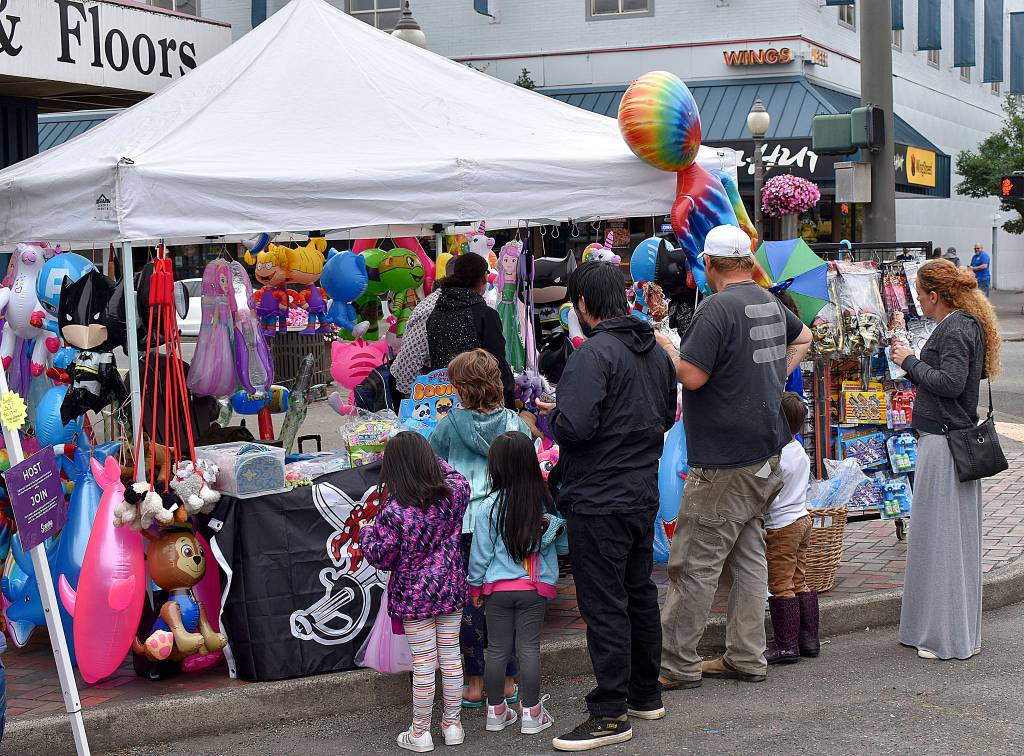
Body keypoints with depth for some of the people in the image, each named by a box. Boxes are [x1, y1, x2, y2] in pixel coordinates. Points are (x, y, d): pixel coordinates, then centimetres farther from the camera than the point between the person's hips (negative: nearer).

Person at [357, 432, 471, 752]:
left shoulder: (393, 511, -20)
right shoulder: (454, 493, -8)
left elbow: (382, 558, -12)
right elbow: (457, 478, 18)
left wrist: (367, 534, 6)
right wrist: (431, 459, 24)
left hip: (414, 597, -4)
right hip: (451, 591, 4)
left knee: (423, 665, 4)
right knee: (451, 657, 14)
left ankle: (420, 733, 16)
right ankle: (453, 724, 25)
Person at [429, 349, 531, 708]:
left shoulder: (451, 424, -6)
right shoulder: (517, 424, 1)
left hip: (466, 522, -3)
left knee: (469, 600, 6)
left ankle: (474, 684, 11)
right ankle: (507, 682, 17)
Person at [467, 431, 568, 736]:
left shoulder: (490, 507, -10)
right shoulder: (548, 503, -6)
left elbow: (480, 552, -3)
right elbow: (564, 546, 4)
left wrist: (475, 586, 10)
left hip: (498, 587, 0)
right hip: (535, 587, 0)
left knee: (497, 649, 10)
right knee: (529, 648, 5)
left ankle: (496, 711, 19)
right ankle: (531, 714, 9)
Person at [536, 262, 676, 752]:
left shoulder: (593, 355, -19)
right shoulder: (655, 352, 9)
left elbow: (575, 426, -27)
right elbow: (667, 414, 21)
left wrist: (551, 416, -7)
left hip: (598, 502, -9)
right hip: (644, 495, 9)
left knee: (604, 605, -3)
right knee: (640, 593, 19)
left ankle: (610, 714, 2)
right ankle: (646, 694, 31)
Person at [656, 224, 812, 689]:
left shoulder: (717, 308, -17)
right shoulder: (770, 303, 11)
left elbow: (692, 376, -21)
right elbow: (803, 338, 31)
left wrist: (667, 347, -5)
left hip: (724, 460, -9)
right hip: (766, 454, 9)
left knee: (696, 562, -3)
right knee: (749, 555, 13)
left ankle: (679, 665, 2)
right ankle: (746, 659, 18)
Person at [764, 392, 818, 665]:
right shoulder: (800, 451, 7)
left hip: (781, 526, -9)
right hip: (803, 518, 9)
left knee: (781, 586, -3)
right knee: (799, 583, 15)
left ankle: (786, 644, 0)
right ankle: (808, 638, 18)